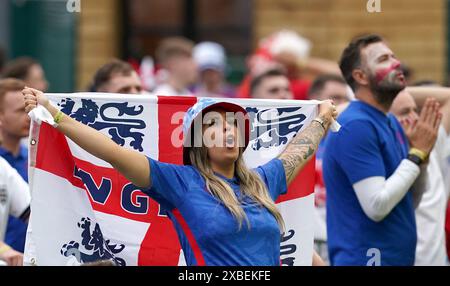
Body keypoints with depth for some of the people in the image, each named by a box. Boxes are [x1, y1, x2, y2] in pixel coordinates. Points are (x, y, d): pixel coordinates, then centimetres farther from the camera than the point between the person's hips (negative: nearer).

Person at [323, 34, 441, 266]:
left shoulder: (391, 122, 12)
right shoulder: (355, 126, -15)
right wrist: (417, 153, -14)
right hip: (366, 259, -9)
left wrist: (421, 154, 0)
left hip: (397, 258, 9)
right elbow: (377, 206, -22)